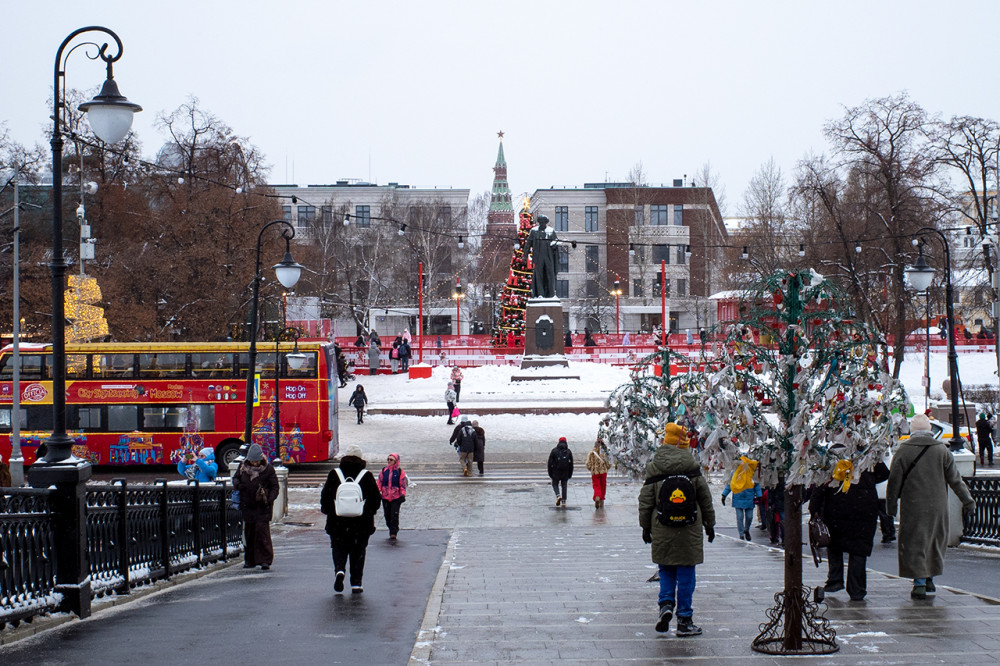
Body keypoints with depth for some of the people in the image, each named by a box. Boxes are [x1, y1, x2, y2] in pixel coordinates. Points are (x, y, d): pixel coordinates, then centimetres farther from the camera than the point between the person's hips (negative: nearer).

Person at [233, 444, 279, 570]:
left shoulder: (268, 469, -5)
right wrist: (238, 485, -5)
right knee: (249, 532, 7)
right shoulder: (243, 466, 4)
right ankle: (250, 560, 16)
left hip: (262, 507, -4)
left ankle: (265, 560, -10)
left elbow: (274, 487, -1)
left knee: (262, 530, -12)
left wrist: (269, 500, -16)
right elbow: (235, 478, 18)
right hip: (247, 506, 4)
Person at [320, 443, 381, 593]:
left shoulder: (334, 474, -1)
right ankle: (356, 583, 5)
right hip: (361, 523, 0)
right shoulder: (366, 476, -2)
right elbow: (376, 499, 3)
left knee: (339, 549, 12)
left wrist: (327, 511, 19)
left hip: (337, 522, 0)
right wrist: (369, 512, 20)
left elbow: (325, 496, 3)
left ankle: (339, 570, -16)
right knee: (358, 552, 9)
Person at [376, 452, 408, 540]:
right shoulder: (384, 471, 9)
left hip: (396, 497, -4)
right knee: (387, 515, 7)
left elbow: (403, 484, 1)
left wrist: (403, 494, -9)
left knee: (394, 515, -9)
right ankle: (391, 529, 23)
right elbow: (379, 482, 11)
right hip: (385, 497, 4)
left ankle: (393, 534, -8)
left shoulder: (400, 472, 1)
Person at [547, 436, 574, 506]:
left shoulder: (554, 451, -1)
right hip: (565, 473, 2)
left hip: (556, 472, -2)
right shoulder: (568, 451, 4)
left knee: (555, 484, 12)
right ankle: (564, 501, 4)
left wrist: (550, 473, 4)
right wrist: (570, 474, 11)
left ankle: (558, 495, -14)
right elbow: (571, 464, 5)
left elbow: (550, 462, -2)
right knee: (564, 486, 9)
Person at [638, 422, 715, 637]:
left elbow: (645, 500, 2)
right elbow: (705, 498, 5)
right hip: (689, 530, -1)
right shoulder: (692, 466, -2)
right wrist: (709, 524, 15)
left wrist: (645, 526, 12)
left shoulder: (653, 468, -1)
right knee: (686, 573, 4)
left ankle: (666, 604, -6)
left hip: (662, 530, 1)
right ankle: (684, 621, 6)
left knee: (666, 571, 16)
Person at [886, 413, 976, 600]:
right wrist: (967, 500, 13)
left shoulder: (903, 450, -6)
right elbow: (955, 479, 5)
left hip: (912, 506, -3)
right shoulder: (941, 450, 0)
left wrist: (891, 505, 7)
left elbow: (894, 481, -3)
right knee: (935, 540, 17)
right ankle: (929, 579, 25)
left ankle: (919, 582, -8)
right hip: (937, 506, 3)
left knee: (914, 543, 1)